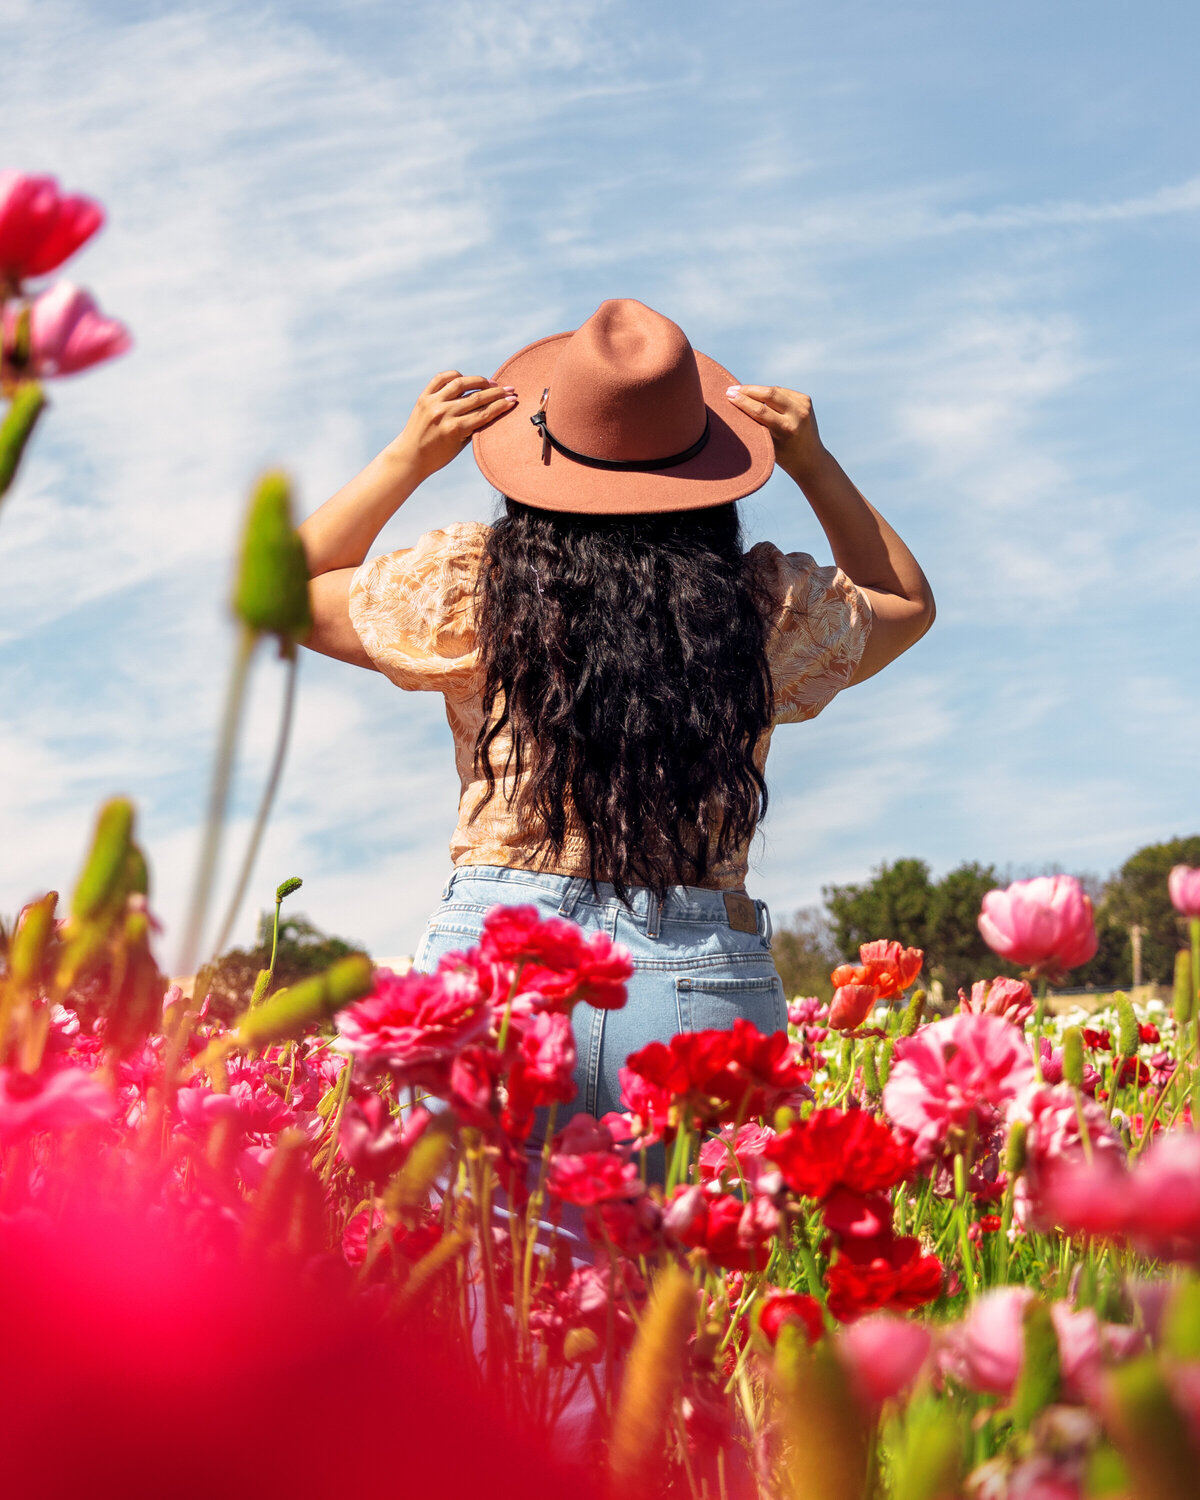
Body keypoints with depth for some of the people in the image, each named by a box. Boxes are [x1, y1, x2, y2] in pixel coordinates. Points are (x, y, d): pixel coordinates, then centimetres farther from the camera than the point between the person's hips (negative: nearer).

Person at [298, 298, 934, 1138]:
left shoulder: (473, 585, -1)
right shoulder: (771, 607, 3)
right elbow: (909, 604, 26)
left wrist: (406, 459, 14)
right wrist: (814, 465, 20)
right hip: (709, 978, 1)